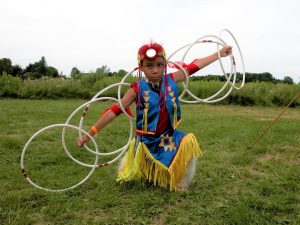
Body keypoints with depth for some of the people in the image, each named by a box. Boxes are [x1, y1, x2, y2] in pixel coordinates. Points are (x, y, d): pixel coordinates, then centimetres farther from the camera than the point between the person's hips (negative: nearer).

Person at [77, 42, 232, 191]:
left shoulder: (170, 80, -9)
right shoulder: (138, 89, -18)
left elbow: (193, 67, -4)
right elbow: (115, 110, -19)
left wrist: (219, 54, 2)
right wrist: (90, 133, -22)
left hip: (169, 137, 3)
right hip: (146, 141, -2)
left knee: (189, 142, -22)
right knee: (136, 174, 11)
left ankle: (179, 184, 2)